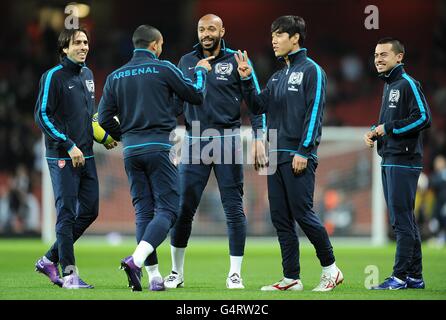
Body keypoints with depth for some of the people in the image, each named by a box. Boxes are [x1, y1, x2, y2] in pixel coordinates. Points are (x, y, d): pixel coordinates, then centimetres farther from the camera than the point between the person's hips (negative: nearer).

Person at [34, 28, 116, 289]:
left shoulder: (87, 75, 14)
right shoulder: (54, 76, -9)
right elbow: (43, 115, -13)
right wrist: (69, 146, -17)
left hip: (86, 155, 8)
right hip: (63, 158, -8)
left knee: (89, 211, 8)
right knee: (67, 214, -6)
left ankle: (50, 260, 19)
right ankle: (69, 274, -3)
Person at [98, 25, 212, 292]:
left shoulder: (116, 76, 9)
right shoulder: (164, 69, -3)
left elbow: (104, 117, 8)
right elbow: (196, 96, 3)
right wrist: (201, 71, 22)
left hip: (131, 151, 5)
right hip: (158, 149, -5)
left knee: (144, 211, 10)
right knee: (167, 210, -4)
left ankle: (154, 276, 5)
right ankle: (136, 260, -25)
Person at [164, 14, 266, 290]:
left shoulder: (236, 61, 1)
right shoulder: (186, 62, 10)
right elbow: (176, 103, 17)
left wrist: (258, 138, -8)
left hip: (227, 140, -2)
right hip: (195, 141, 2)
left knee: (234, 207, -2)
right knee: (184, 208, -1)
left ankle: (235, 273, 5)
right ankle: (177, 272, 9)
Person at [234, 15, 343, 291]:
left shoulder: (311, 70, -4)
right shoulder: (277, 77, 20)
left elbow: (314, 112, -11)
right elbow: (258, 106, 18)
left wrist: (304, 151, -17)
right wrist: (247, 79, 5)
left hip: (299, 157, -8)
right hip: (276, 156, 8)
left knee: (303, 214, -9)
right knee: (281, 219, 5)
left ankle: (330, 269, 4)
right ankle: (292, 278, 8)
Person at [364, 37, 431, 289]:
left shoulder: (408, 84, -10)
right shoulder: (389, 86, 19)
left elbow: (423, 118, -19)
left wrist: (388, 128, -15)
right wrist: (374, 133, 10)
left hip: (404, 162, -10)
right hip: (389, 161, 10)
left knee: (402, 220, -9)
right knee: (405, 221, 12)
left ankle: (401, 276, -9)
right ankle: (415, 277, 16)